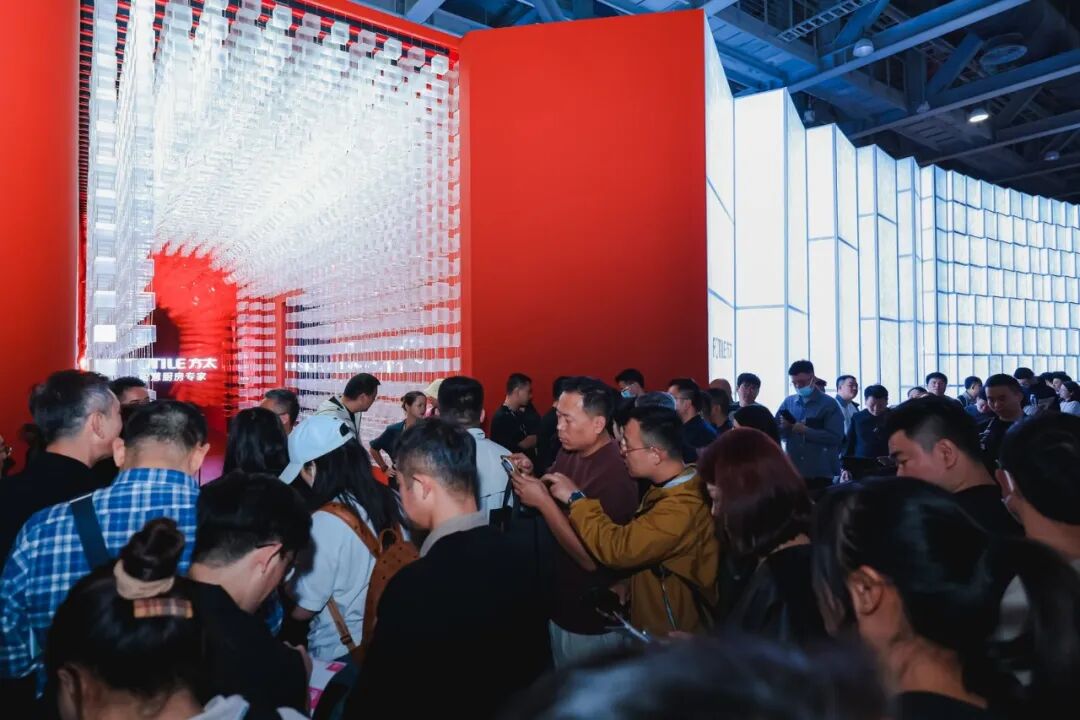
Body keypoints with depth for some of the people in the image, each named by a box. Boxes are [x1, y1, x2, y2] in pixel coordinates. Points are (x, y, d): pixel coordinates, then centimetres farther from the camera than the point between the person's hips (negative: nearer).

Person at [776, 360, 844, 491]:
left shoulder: (829, 404, -1)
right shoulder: (788, 402, 10)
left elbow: (836, 437, -11)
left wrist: (806, 431, -17)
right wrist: (784, 428, -12)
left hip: (820, 473, -3)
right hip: (793, 472, 3)